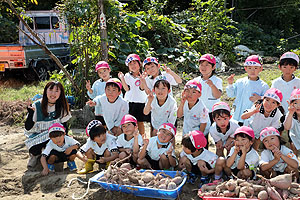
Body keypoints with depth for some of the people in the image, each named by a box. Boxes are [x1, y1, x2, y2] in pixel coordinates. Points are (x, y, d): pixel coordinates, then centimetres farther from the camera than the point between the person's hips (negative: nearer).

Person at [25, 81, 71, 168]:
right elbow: (28, 128, -11)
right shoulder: (37, 105, -8)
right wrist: (30, 113, -27)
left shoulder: (62, 107, -2)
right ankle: (35, 155, 8)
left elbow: (64, 126, 5)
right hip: (37, 136, -1)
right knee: (35, 150, -31)